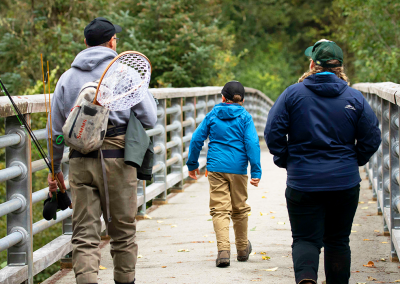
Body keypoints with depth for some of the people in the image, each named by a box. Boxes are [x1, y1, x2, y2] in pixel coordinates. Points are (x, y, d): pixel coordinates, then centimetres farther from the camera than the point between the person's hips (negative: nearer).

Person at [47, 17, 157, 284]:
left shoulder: (68, 77, 10)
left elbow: (56, 130, 13)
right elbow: (149, 119, -2)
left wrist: (54, 168, 23)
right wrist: (149, 97, 19)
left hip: (80, 161, 2)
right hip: (116, 157, -2)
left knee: (84, 234, 0)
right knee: (123, 230, 11)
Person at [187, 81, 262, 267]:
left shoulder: (212, 115, 6)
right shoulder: (244, 117, 1)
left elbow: (197, 139, 6)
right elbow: (252, 143, -8)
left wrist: (192, 164, 18)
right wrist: (256, 171, -9)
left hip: (216, 168, 0)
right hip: (238, 168, 0)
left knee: (219, 210, -4)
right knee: (239, 209, 15)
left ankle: (223, 250, -21)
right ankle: (242, 249, 30)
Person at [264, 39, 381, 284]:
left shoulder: (293, 94, -4)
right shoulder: (355, 98, 0)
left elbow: (273, 132, -7)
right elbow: (372, 138, 0)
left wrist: (285, 161, 7)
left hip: (303, 182, -2)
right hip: (345, 182, 2)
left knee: (305, 238, 1)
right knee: (338, 240, 15)